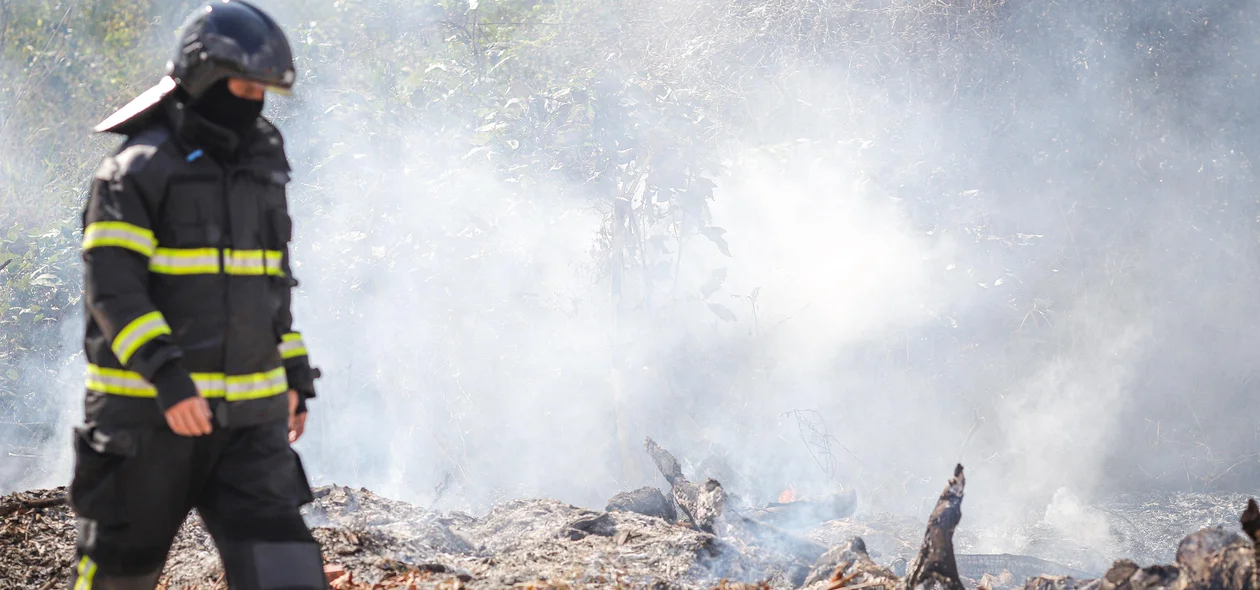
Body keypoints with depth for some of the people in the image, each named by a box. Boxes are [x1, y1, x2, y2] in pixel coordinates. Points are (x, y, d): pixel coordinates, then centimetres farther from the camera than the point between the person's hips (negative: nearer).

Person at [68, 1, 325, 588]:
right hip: (150, 412, -5)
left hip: (248, 418, 5)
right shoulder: (137, 172, -10)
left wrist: (295, 376, 18)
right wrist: (167, 377, -29)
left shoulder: (261, 172, 12)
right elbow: (112, 288, -19)